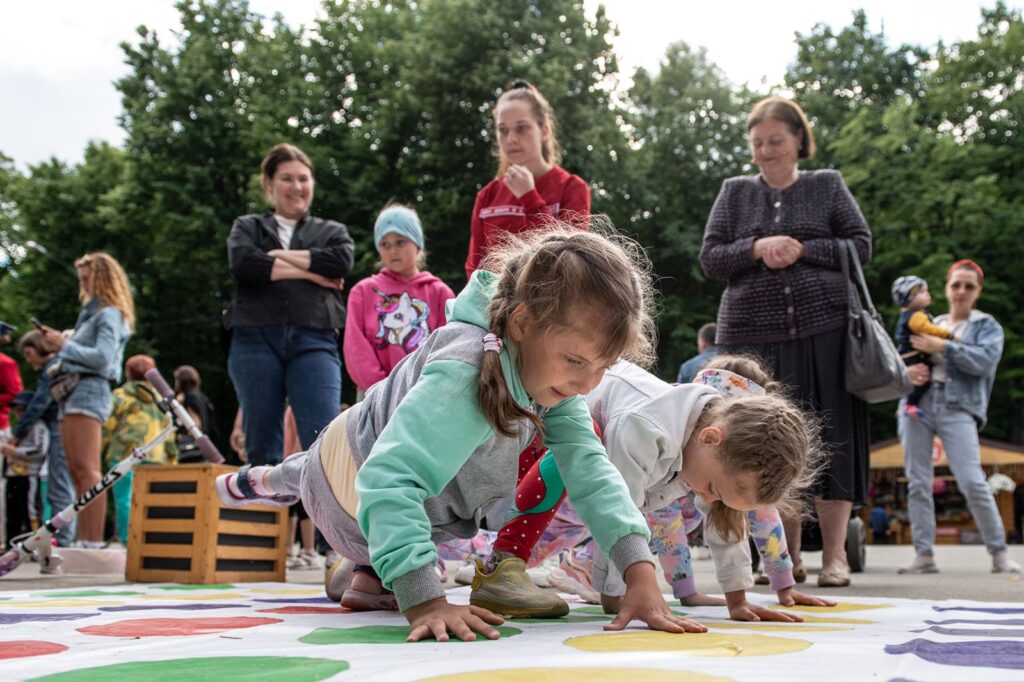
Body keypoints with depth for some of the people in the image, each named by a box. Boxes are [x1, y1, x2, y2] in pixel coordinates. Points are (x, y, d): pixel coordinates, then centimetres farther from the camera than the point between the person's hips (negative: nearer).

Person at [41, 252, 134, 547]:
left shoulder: (109, 314, -4)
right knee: (78, 473, 7)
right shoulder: (90, 313, 23)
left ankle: (94, 542, -19)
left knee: (86, 469, -16)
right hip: (73, 390, 10)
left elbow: (102, 357, -16)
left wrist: (64, 345, -9)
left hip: (89, 390, -10)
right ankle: (83, 541, 8)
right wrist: (61, 365, 8)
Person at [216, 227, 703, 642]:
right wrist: (423, 600, -62)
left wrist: (640, 572, -40)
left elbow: (589, 466, -29)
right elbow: (390, 480, -54)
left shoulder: (552, 364, -25)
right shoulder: (464, 376, -49)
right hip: (355, 483, -8)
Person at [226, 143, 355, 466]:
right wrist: (309, 271, -3)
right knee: (262, 446, 1)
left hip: (314, 341, 0)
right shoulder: (247, 227, 19)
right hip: (255, 340, 1)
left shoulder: (331, 231, 22)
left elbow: (341, 261, -2)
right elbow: (243, 263, -4)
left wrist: (279, 255, -1)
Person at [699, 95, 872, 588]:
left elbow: (861, 246, 5)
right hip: (752, 333, 1)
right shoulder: (735, 192, 15)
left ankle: (834, 553, 4)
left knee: (829, 437, -3)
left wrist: (803, 250, -8)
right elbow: (709, 258, 8)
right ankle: (786, 556, 10)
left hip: (823, 328, -1)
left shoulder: (827, 186, 12)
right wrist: (757, 248, -10)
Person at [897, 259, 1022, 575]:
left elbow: (985, 360, -6)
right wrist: (909, 371, -2)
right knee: (917, 483, -1)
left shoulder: (987, 326, 13)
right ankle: (924, 555, 4)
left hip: (958, 407, -4)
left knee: (972, 482, -13)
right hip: (918, 404, 4)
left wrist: (943, 347, -10)